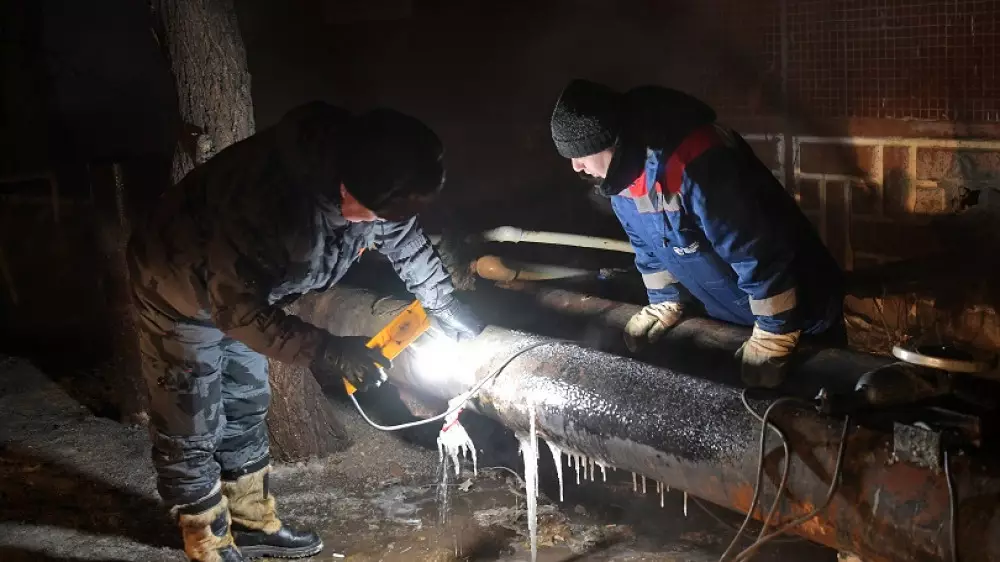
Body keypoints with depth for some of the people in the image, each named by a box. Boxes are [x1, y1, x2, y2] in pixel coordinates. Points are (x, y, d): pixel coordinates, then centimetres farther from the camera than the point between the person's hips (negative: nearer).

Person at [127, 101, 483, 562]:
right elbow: (236, 308, -36)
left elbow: (408, 244, -1)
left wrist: (455, 317, 2)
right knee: (191, 431, 1)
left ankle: (251, 524, 34)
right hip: (179, 291, -7)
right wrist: (325, 352, -39)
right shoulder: (266, 195, -44)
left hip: (241, 288, 7)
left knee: (245, 409, 18)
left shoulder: (373, 184, -21)